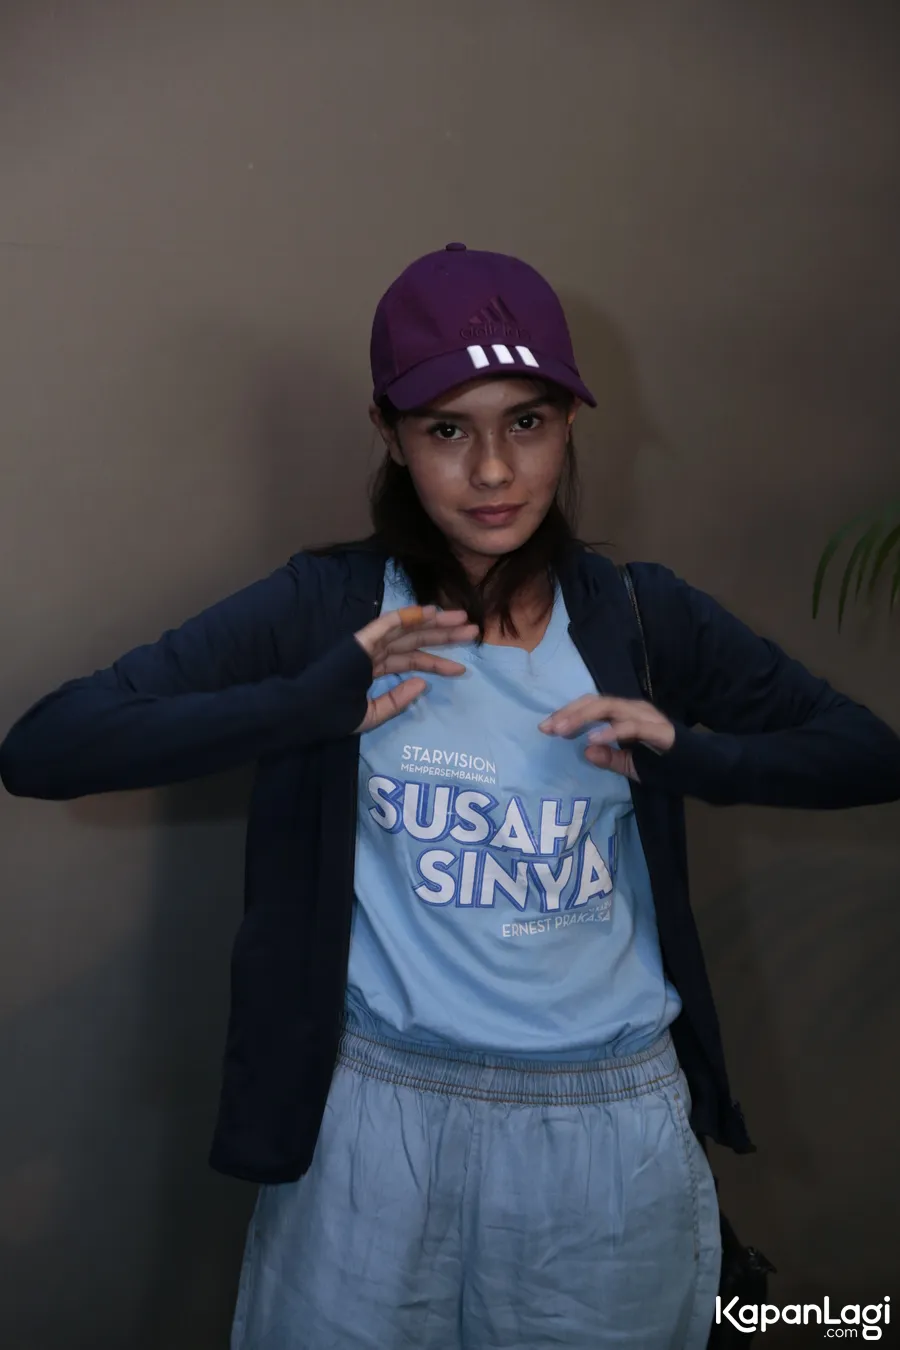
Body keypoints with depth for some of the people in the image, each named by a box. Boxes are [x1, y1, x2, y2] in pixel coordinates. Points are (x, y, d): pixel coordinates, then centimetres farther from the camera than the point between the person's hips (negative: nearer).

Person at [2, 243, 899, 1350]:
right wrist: (312, 701, -24)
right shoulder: (324, 608, -8)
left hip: (613, 1129, 2)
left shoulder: (643, 617, -2)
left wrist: (691, 756, -12)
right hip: (378, 1117, -1)